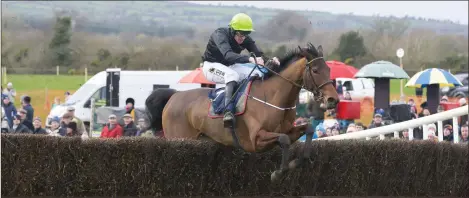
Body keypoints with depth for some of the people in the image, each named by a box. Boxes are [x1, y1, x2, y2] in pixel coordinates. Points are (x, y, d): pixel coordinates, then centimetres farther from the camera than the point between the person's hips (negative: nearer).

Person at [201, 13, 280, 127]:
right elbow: (228, 55, -46)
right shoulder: (220, 35, -29)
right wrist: (250, 59, -60)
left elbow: (259, 54, -16)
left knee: (258, 72, -11)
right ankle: (228, 111, -47)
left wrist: (270, 60, -40)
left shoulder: (246, 40, -9)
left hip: (230, 67, 7)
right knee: (232, 74, -37)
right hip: (212, 66, -7)